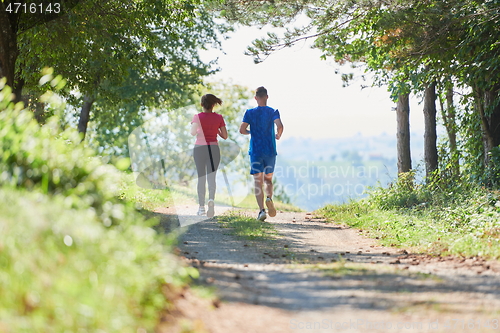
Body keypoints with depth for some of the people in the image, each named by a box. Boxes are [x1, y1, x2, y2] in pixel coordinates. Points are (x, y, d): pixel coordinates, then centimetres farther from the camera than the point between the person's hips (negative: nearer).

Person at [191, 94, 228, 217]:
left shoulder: (197, 117, -4)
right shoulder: (219, 117, 1)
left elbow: (193, 132, -18)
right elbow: (225, 136, 2)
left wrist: (197, 130, 5)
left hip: (199, 148, 0)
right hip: (214, 148, 0)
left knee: (201, 178, 10)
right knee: (211, 177, -1)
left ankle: (201, 207, 10)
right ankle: (211, 199, -29)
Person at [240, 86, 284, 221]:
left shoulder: (250, 113, 0)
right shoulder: (273, 112, 0)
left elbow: (242, 130, -8)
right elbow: (280, 126, -16)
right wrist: (278, 136, 4)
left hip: (255, 150, -1)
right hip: (270, 151, 1)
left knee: (258, 181, -1)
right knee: (268, 179, 16)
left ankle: (261, 210, -13)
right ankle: (269, 198, -12)